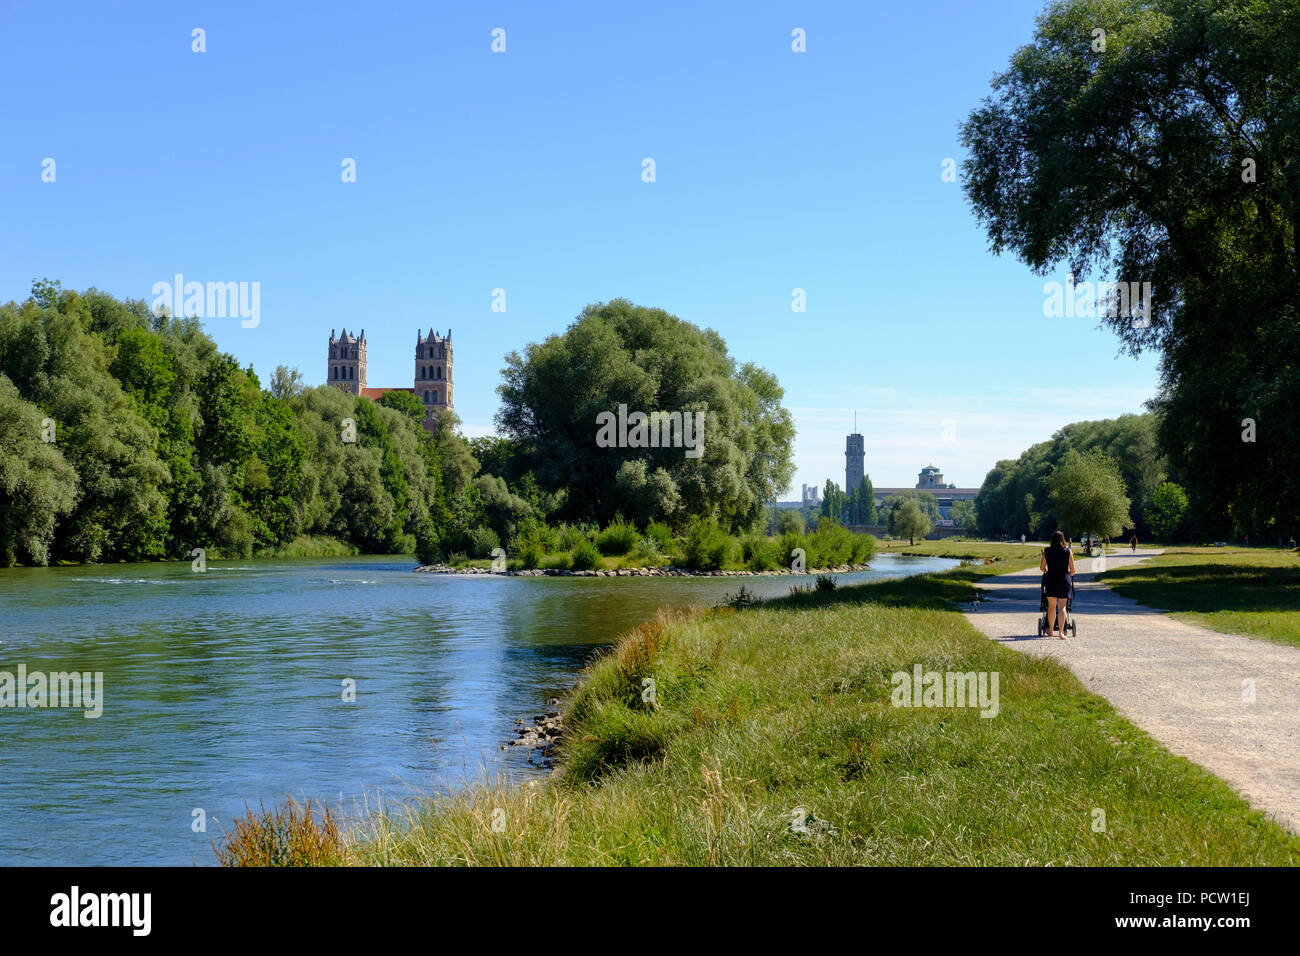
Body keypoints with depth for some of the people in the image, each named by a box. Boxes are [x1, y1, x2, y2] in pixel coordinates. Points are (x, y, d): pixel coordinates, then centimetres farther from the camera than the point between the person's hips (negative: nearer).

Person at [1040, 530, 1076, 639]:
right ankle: (1061, 632, -13)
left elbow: (1042, 567, 6)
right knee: (1062, 607, -1)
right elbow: (1072, 570, 0)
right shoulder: (1067, 552, -4)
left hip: (1051, 581, 1)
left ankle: (1051, 630, 22)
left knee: (1051, 606, 14)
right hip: (1064, 581, -1)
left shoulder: (1046, 551, -2)